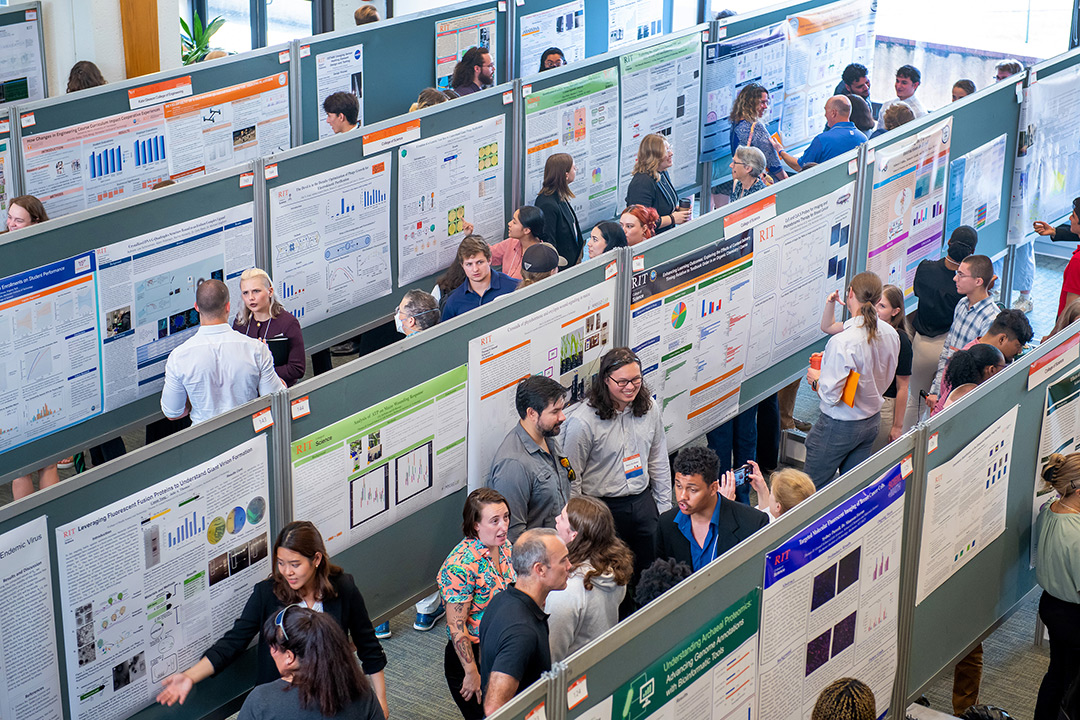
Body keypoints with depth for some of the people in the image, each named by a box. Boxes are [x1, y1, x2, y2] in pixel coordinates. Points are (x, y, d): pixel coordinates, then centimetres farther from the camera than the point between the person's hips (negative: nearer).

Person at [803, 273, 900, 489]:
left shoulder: (842, 343, -28)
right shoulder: (891, 334, -3)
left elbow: (830, 395, -25)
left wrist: (816, 379, -2)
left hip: (840, 426, -8)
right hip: (872, 420, 8)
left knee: (812, 488, 3)